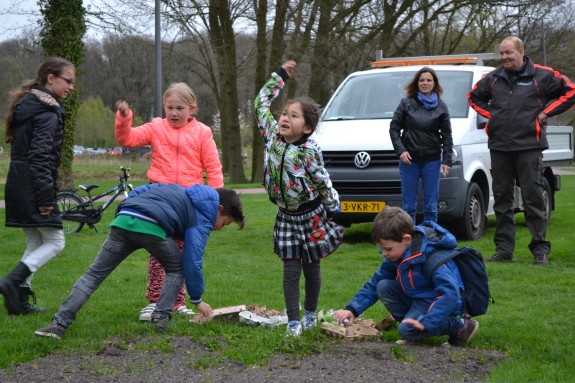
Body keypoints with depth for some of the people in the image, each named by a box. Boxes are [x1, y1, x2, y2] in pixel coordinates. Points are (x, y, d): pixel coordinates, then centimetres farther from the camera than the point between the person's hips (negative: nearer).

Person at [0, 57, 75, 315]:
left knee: (35, 243, 15)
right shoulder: (48, 112, -13)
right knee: (55, 242, -2)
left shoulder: (28, 105, 17)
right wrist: (46, 197, -21)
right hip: (33, 187, -10)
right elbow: (40, 156, -21)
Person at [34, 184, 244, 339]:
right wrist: (197, 300, 13)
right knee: (176, 269, 21)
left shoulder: (181, 191, 36)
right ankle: (161, 317, 10)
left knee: (93, 275, 6)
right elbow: (193, 261, 6)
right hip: (152, 228, -6)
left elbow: (140, 191, 32)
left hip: (123, 221, 6)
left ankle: (59, 324, -2)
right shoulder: (203, 219, 14)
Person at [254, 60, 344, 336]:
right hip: (286, 216, 4)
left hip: (311, 215, -4)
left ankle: (310, 314, 25)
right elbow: (261, 103, 5)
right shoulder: (273, 136, -5)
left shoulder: (308, 150, -19)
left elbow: (322, 181, -11)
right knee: (291, 269, 1)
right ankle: (293, 321, 2)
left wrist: (333, 208, -8)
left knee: (311, 267, 9)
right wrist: (280, 76, 8)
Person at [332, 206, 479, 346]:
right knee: (383, 286, -8)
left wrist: (426, 322, -39)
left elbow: (450, 294, -35)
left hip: (438, 303, -9)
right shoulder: (395, 256, -3)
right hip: (417, 299, 9)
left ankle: (461, 325, -12)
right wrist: (352, 310, -7)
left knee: (406, 330, -28)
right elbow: (374, 284, 5)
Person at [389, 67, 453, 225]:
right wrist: (401, 150, -8)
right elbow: (394, 128, 4)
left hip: (432, 160, 1)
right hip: (409, 159, 0)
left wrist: (447, 160, -1)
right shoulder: (406, 103, 3)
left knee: (431, 206, 1)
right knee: (409, 205, 1)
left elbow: (447, 135, 6)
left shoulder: (441, 107, 6)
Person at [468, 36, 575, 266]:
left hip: (529, 146, -4)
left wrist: (546, 112, -3)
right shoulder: (493, 78, 11)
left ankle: (540, 249, 2)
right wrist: (490, 114, 11)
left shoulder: (541, 75, -1)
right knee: (501, 199, 7)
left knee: (533, 197, -4)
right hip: (499, 147, 4)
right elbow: (474, 97, 27)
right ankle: (503, 249, 14)